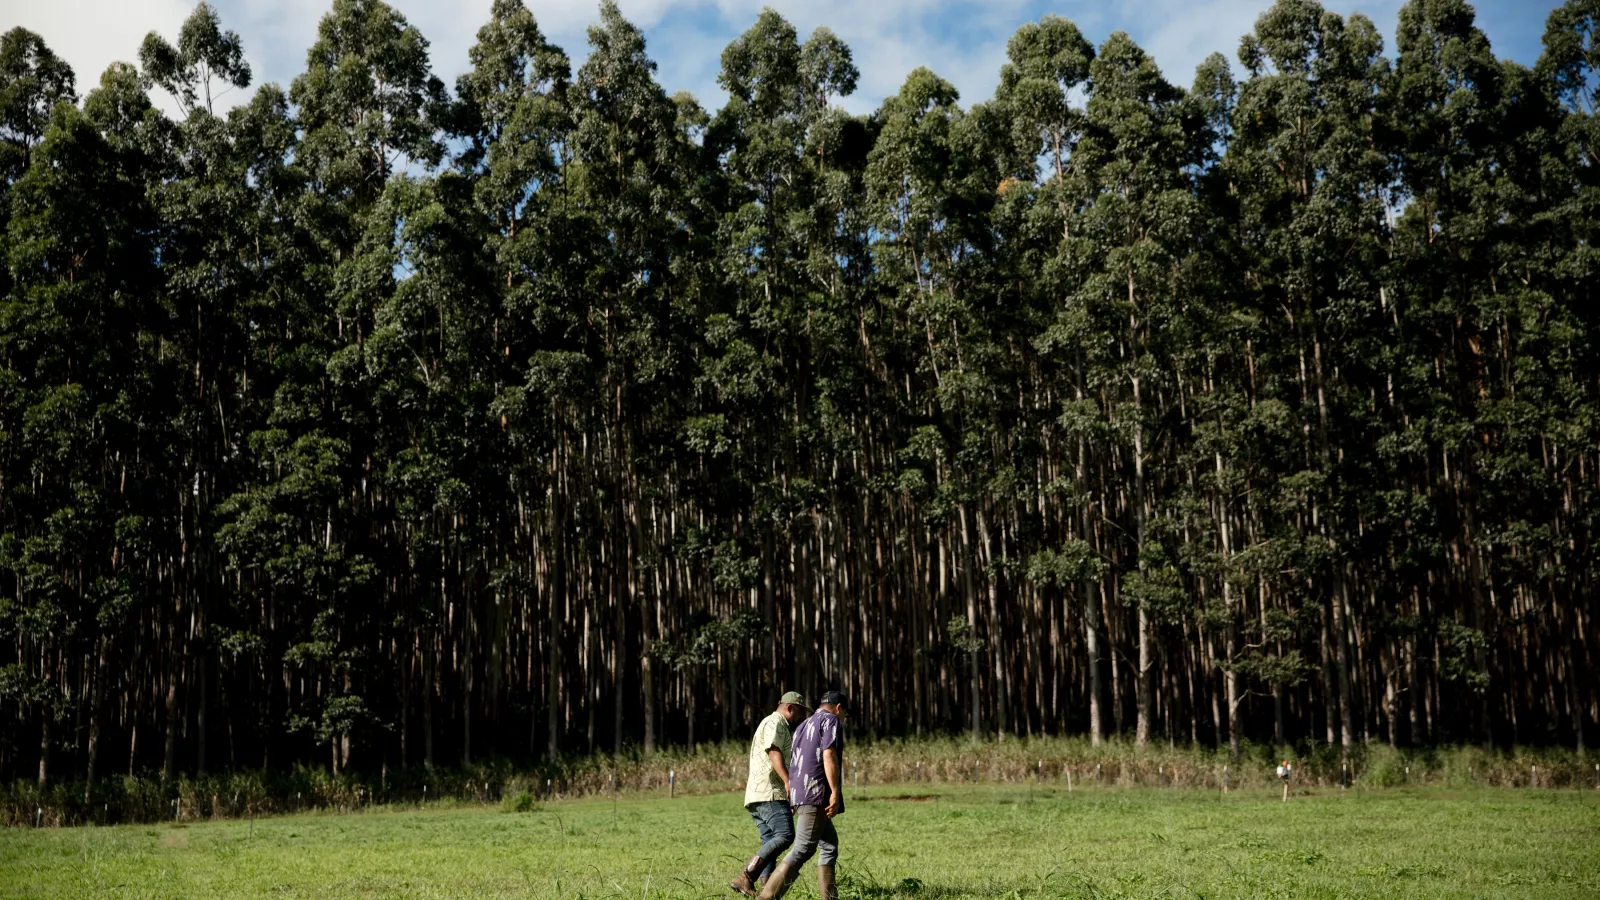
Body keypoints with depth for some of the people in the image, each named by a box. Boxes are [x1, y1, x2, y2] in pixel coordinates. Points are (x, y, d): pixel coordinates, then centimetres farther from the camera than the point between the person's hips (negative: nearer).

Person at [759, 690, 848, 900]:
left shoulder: (804, 725, 25)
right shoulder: (831, 721, -1)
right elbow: (829, 756, -14)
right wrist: (835, 792, -18)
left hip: (799, 793, 9)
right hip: (816, 792, -9)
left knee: (829, 845, 12)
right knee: (803, 849, -12)